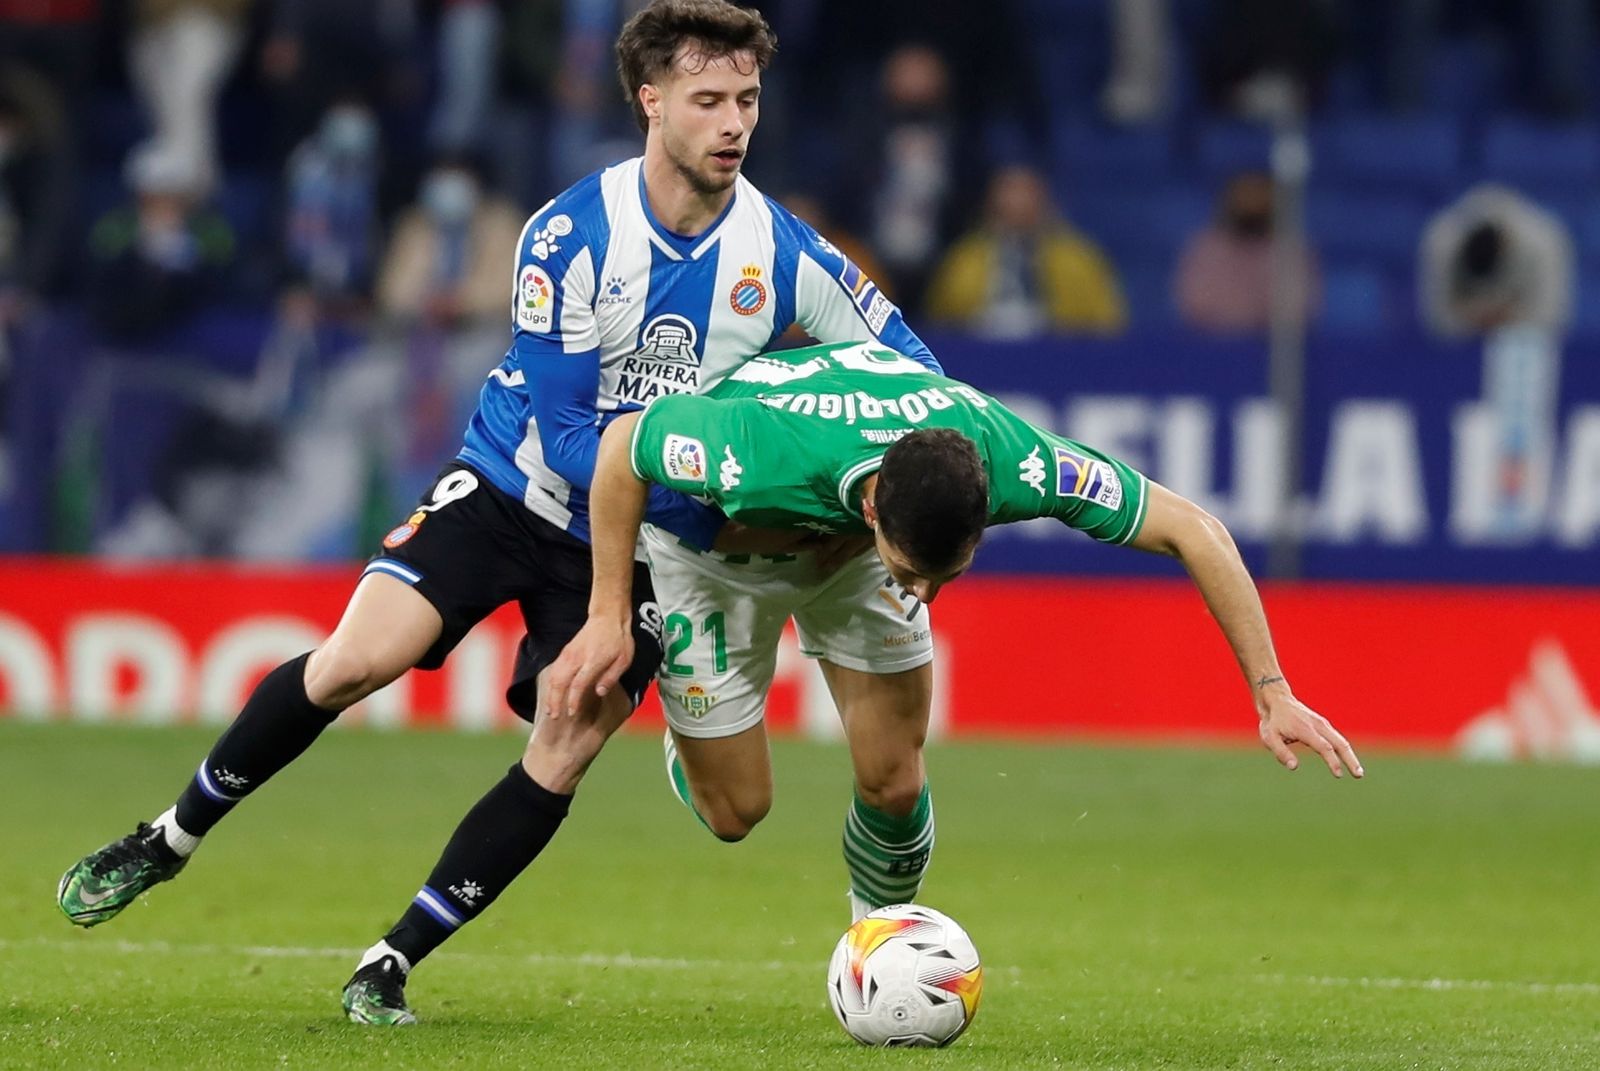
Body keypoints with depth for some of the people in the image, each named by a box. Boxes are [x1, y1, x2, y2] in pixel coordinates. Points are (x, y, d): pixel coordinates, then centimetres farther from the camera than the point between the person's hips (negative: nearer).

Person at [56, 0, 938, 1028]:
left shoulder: (786, 255, -12)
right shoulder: (571, 235, -18)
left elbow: (915, 374, -1)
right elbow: (565, 433, -19)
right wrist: (716, 515, -26)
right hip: (513, 486, -2)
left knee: (562, 757, -12)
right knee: (356, 661, -19)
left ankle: (391, 966, 1)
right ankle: (172, 837, 3)